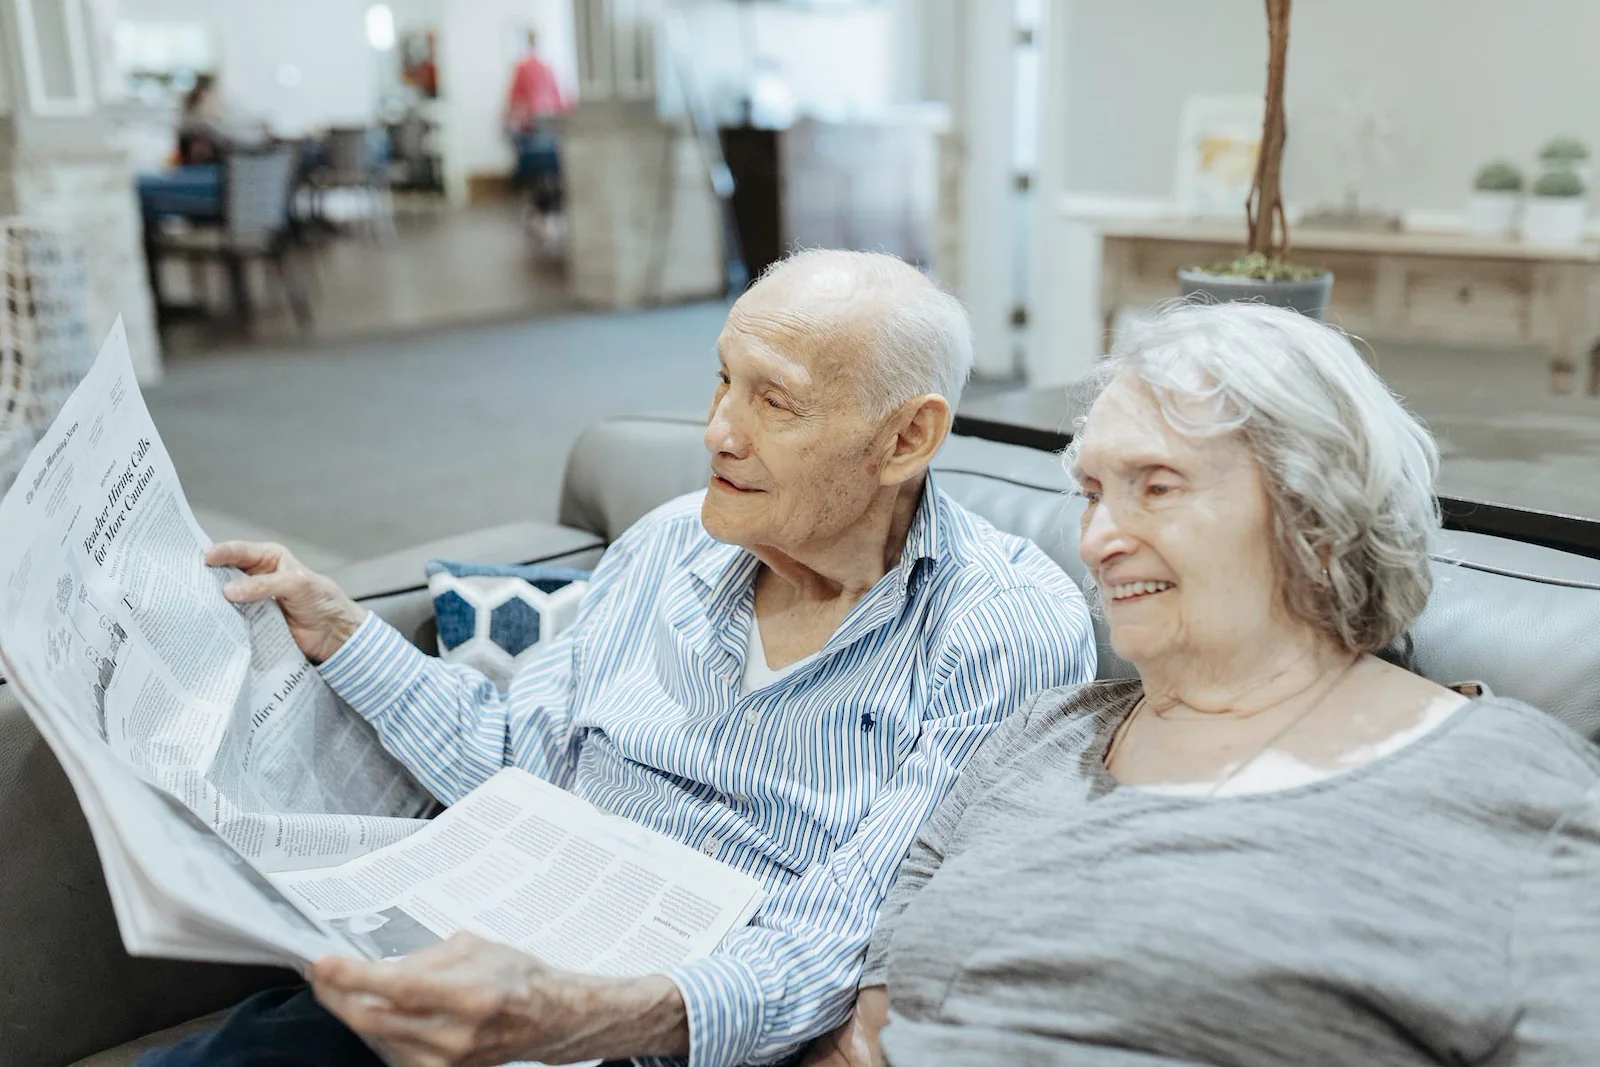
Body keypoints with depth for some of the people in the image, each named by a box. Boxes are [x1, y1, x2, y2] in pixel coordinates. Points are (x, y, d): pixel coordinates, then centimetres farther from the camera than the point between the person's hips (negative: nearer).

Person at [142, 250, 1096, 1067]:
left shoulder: (1016, 630, -12)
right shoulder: (668, 545, 7)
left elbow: (850, 943, -19)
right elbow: (514, 759, 16)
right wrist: (335, 629, 10)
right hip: (536, 976, 5)